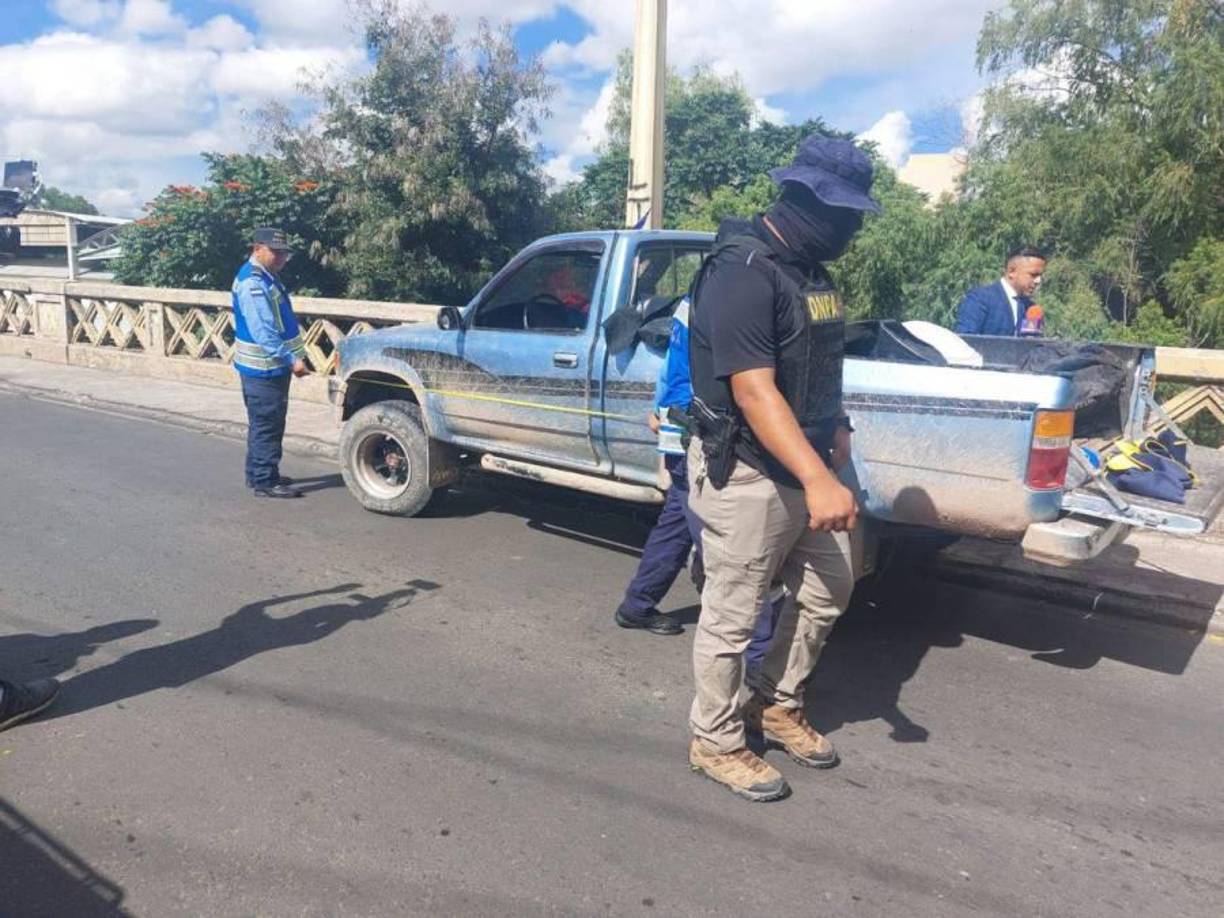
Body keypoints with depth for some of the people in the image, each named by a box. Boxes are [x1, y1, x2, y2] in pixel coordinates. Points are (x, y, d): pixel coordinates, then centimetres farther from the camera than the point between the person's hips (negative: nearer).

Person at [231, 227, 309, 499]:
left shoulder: (268, 277, 13)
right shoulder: (252, 282, -19)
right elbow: (263, 331, -26)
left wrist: (296, 354, 15)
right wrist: (292, 359, -28)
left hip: (274, 365, 10)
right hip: (263, 368, -10)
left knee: (270, 424, 17)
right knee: (266, 425, -4)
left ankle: (260, 474, 28)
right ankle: (264, 481, 2)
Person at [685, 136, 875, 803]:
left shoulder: (809, 269, 10)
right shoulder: (742, 274, -19)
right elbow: (754, 392, -29)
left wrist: (835, 429, 18)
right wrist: (817, 479, -36)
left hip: (805, 468, 10)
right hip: (747, 476, -9)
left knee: (829, 591, 19)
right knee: (732, 616, 4)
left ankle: (776, 706, 38)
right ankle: (715, 742, 23)